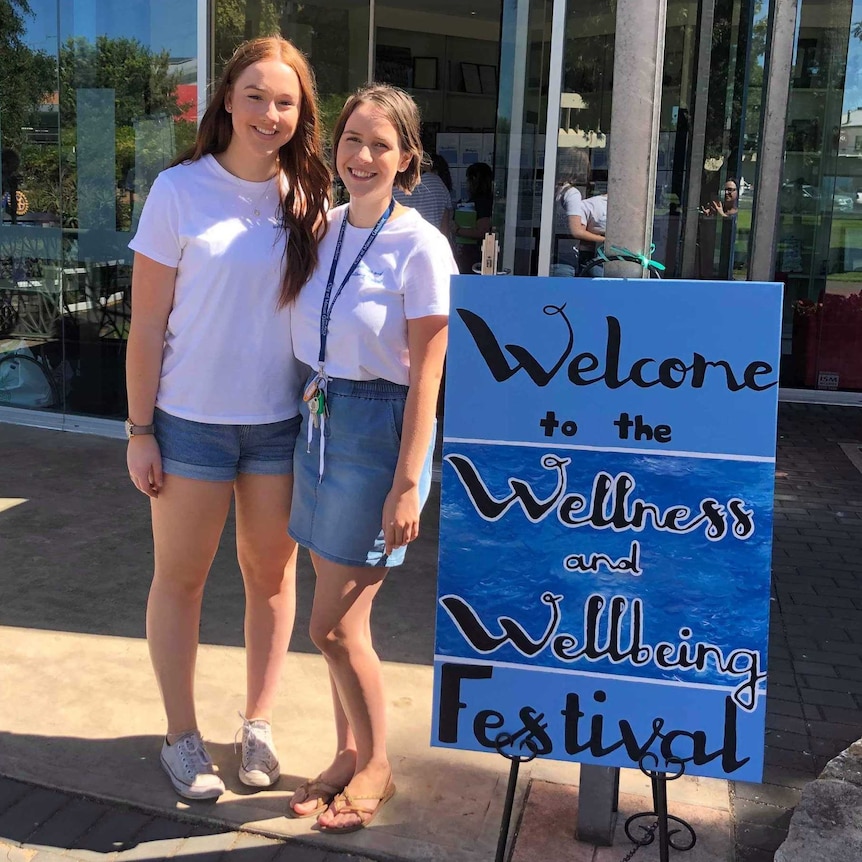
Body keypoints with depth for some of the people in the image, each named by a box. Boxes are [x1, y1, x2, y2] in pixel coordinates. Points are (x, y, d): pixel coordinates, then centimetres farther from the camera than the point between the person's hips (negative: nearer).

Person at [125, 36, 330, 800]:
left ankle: (258, 725, 30)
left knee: (273, 572, 12)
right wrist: (140, 430, -7)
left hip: (282, 421, 3)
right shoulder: (180, 190, -7)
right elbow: (148, 324, -6)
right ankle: (182, 736, 26)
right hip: (191, 420, -2)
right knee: (181, 577, 9)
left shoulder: (310, 198, 2)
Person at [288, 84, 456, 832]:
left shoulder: (420, 247, -13)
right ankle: (349, 755, 33)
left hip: (378, 428, -6)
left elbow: (424, 377, -14)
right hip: (318, 423, 6)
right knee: (339, 618, 14)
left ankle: (376, 766, 23)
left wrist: (406, 485, -15)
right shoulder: (324, 229, 6)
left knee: (334, 626, -1)